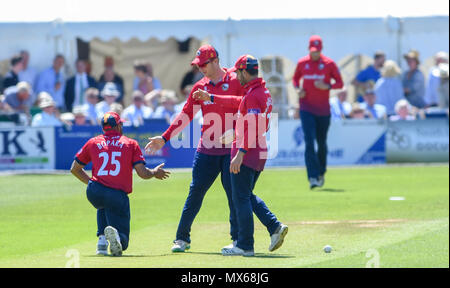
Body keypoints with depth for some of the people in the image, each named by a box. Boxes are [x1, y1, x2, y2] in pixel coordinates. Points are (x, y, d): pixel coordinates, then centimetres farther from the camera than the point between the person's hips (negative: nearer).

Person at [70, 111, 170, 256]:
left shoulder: (93, 142, 16)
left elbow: (74, 169, 21)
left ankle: (102, 239, 16)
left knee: (104, 206, 40)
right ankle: (115, 233, -31)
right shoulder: (131, 143, 10)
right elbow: (142, 173, 2)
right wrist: (155, 172, 23)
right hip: (118, 195, -2)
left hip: (94, 193, 2)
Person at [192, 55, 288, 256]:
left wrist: (241, 153, -27)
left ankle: (245, 246, -3)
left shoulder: (253, 95, -16)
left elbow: (252, 128, -24)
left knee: (241, 198, -4)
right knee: (247, 195, 19)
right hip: (260, 154, 10)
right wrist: (211, 98, 38)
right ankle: (275, 226, 7)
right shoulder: (263, 92, 14)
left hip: (247, 155, -10)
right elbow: (239, 102, 31)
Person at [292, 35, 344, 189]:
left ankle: (321, 173, 32)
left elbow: (340, 83, 2)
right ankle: (312, 178, -18)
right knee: (309, 142, -13)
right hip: (306, 109, 0)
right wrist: (297, 89, -2)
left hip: (323, 110, 0)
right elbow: (295, 78, 20)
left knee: (322, 143, 10)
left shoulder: (329, 64, -1)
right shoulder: (302, 63, 4)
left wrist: (327, 86, -17)